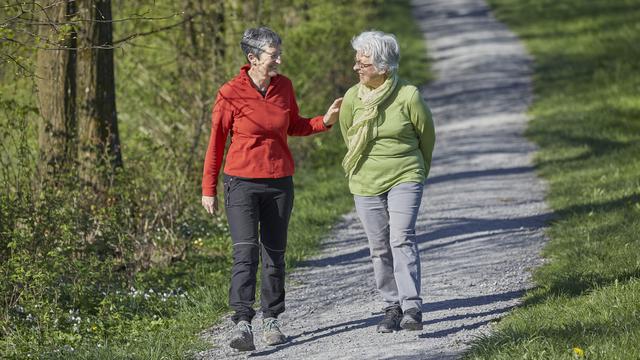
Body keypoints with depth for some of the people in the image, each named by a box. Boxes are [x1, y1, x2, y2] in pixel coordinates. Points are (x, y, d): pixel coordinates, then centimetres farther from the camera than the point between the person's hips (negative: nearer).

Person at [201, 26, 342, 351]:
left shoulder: (284, 86, 4)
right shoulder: (231, 93, -9)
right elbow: (216, 142, -2)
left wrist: (325, 121, 1)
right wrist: (208, 189, 0)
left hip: (279, 183, 5)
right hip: (241, 182, -4)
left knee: (274, 254, 10)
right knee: (245, 252, -17)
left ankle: (271, 321, 23)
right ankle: (242, 324, -24)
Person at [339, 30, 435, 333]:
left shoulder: (408, 96, -12)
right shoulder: (352, 98, -3)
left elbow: (427, 137, 4)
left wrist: (416, 172, 17)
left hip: (404, 180, -4)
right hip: (365, 185, 4)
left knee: (402, 239, -18)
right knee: (379, 249, 7)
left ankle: (412, 308, -21)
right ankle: (392, 308, 18)